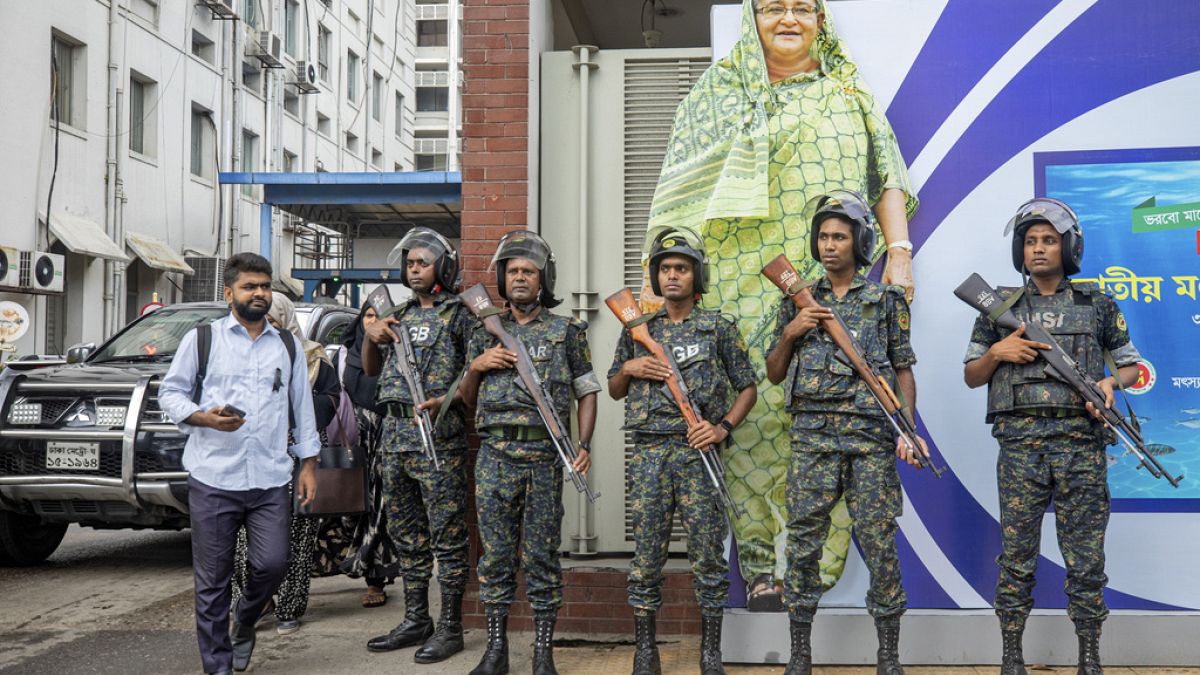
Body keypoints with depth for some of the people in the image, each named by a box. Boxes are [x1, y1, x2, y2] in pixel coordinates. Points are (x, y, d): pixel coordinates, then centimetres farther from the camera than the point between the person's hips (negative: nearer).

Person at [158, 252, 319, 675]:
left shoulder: (288, 346, 14)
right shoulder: (202, 339, 6)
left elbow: (303, 406, 15)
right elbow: (169, 392, 6)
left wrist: (308, 464, 10)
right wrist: (204, 417, -12)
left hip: (270, 480, 2)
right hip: (213, 479, -2)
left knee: (272, 564, -6)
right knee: (212, 578, 2)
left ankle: (244, 623, 26)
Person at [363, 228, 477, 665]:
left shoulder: (458, 314, -2)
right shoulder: (401, 315, 18)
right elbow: (371, 370, 23)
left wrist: (444, 402, -23)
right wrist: (371, 337, 4)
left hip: (439, 437, -7)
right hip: (395, 434, 7)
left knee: (446, 535, -3)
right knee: (407, 535, 12)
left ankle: (450, 627, 4)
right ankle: (415, 621, 22)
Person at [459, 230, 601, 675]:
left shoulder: (566, 331, 5)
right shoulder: (486, 333, 13)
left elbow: (587, 390, 6)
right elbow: (469, 400, 17)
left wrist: (584, 446, -6)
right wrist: (476, 367, -3)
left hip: (544, 455, -2)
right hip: (495, 454, 2)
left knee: (541, 555, 1)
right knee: (495, 553, 5)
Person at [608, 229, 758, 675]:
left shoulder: (720, 329, 5)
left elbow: (748, 389, 6)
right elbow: (614, 391, 19)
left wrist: (723, 428, -9)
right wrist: (628, 369, -2)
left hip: (698, 453, -2)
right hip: (649, 453, 2)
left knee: (708, 556, 1)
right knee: (646, 557, 4)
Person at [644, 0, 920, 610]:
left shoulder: (851, 94, 19)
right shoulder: (719, 91, 14)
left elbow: (887, 178, 17)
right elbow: (679, 191, 9)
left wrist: (899, 252, 2)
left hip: (832, 282, 1)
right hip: (744, 281, -1)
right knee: (752, 412, -7)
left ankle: (814, 564, 1)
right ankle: (758, 562, 5)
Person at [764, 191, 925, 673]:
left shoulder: (886, 300, 9)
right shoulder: (798, 302, 13)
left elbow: (903, 371, 8)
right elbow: (774, 375, 14)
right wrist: (790, 334, -3)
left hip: (871, 434, -1)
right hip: (812, 433, 2)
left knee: (879, 543, -1)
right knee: (803, 543, 1)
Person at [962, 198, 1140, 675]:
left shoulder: (1097, 305, 9)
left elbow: (1133, 366, 15)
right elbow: (971, 376, 15)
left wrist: (1111, 381, -6)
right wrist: (996, 354, -5)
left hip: (1081, 444, 0)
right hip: (1019, 445, 0)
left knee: (1086, 560, 3)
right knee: (1016, 558, 3)